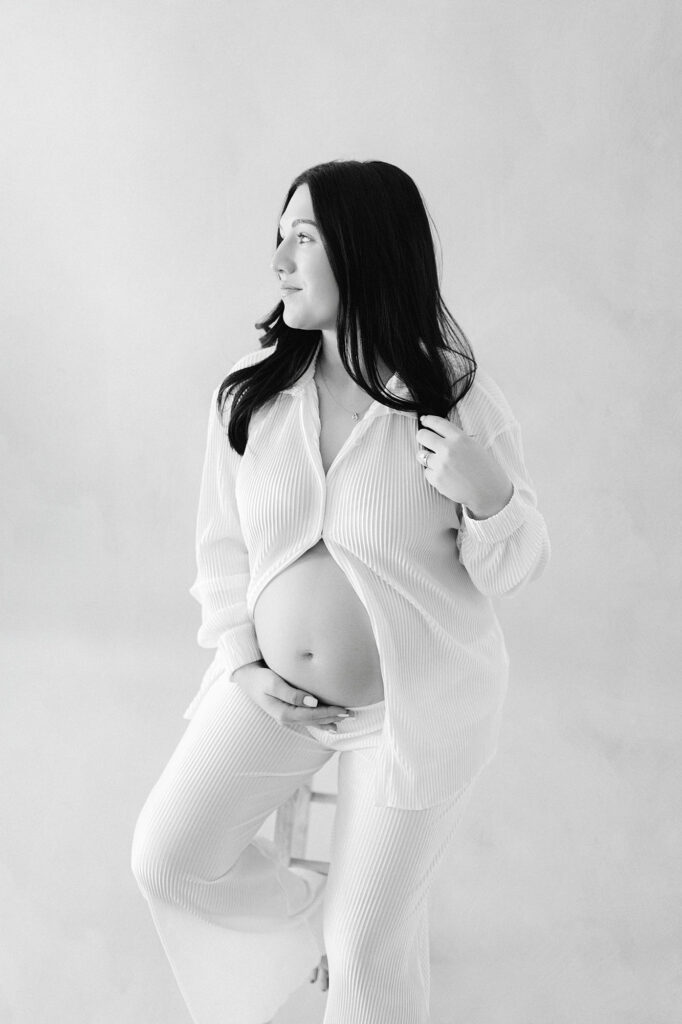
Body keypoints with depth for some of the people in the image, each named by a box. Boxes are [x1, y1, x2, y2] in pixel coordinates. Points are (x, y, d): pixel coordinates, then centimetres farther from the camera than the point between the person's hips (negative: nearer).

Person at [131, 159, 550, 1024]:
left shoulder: (461, 402, -16)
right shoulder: (249, 391, -8)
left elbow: (513, 570, -5)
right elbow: (222, 540, 5)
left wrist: (490, 496, -26)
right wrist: (241, 661, -5)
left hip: (417, 701, -3)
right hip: (274, 688, 4)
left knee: (371, 945, 6)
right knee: (168, 858, 5)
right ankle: (317, 911, 30)